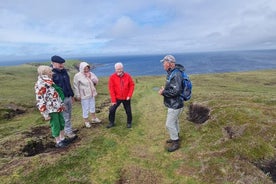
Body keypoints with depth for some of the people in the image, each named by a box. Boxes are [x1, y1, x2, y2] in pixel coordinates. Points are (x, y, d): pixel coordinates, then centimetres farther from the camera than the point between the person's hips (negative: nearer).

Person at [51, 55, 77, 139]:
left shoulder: (64, 71, 6)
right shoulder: (51, 74, -17)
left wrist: (72, 95, 19)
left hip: (68, 97, 7)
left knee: (69, 115, 18)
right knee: (65, 116, 4)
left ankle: (69, 129, 34)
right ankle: (68, 131, 19)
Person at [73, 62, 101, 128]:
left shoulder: (90, 73, -1)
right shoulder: (77, 76, -14)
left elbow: (96, 81, 0)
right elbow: (76, 87, -11)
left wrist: (91, 77, -16)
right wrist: (78, 95, -11)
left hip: (92, 94, 6)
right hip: (84, 95, -5)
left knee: (92, 106, 20)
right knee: (85, 109, 3)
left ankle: (94, 118, 39)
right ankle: (86, 121, 21)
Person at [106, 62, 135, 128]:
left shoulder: (127, 76, -8)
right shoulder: (112, 77, -12)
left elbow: (132, 85, -1)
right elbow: (111, 89, -11)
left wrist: (129, 95, -9)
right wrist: (113, 100, -12)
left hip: (126, 98, 1)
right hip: (117, 98, 0)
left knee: (128, 111, 10)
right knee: (112, 110, 0)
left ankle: (129, 123, 33)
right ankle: (111, 122, 23)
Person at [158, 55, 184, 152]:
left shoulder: (176, 74, -25)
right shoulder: (172, 73, 7)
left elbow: (176, 91, -30)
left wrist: (163, 92, -20)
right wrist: (164, 89, 0)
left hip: (175, 105, -10)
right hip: (174, 103, 10)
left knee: (169, 124, 0)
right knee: (174, 121, 23)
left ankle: (176, 143, 17)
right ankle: (175, 137, 42)